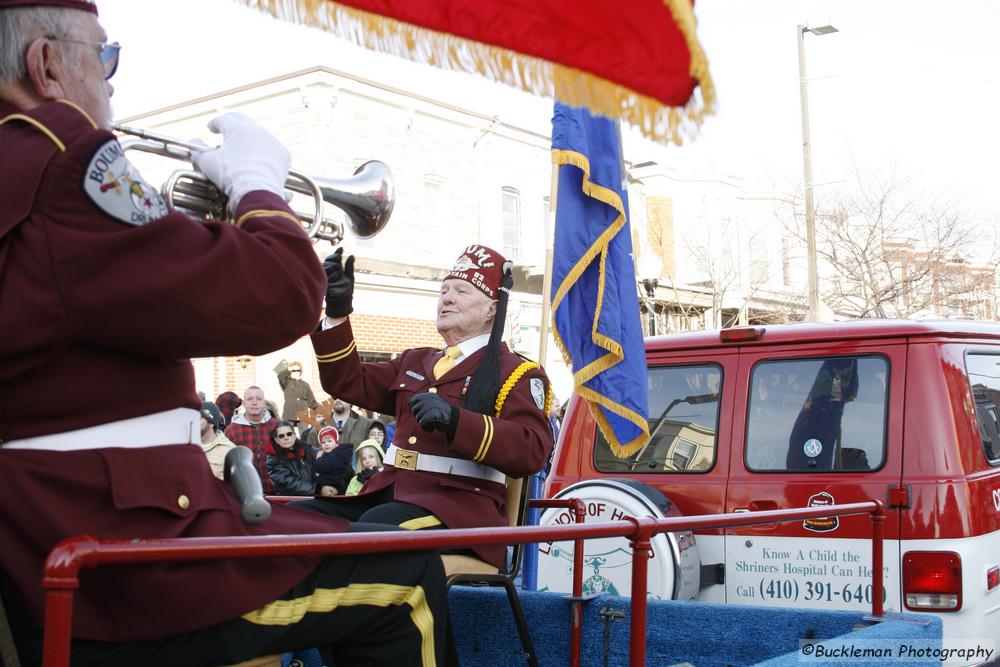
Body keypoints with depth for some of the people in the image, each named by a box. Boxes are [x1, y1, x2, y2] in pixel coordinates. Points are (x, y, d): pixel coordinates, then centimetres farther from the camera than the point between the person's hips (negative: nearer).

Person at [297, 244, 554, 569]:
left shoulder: (516, 372, 4)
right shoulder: (415, 362, 27)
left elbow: (533, 450, -12)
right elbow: (348, 381, 23)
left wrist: (456, 420, -27)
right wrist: (338, 312, 9)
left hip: (461, 504, -7)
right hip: (391, 493, 7)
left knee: (378, 525, -38)